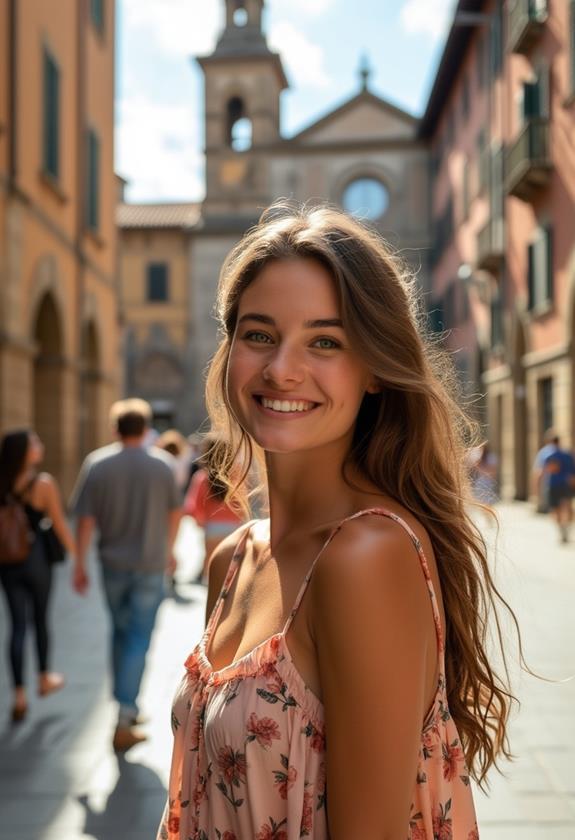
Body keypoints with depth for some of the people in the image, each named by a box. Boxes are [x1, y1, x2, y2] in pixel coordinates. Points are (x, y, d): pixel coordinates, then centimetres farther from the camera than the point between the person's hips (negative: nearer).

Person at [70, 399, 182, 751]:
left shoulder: (97, 464, -6)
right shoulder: (163, 464, -5)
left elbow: (86, 519, -8)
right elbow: (174, 511, 5)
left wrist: (80, 564, -1)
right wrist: (169, 549, 20)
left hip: (113, 564, 2)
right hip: (150, 566, -2)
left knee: (121, 633, 19)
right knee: (139, 641, 1)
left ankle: (127, 709, 30)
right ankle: (124, 723, -4)